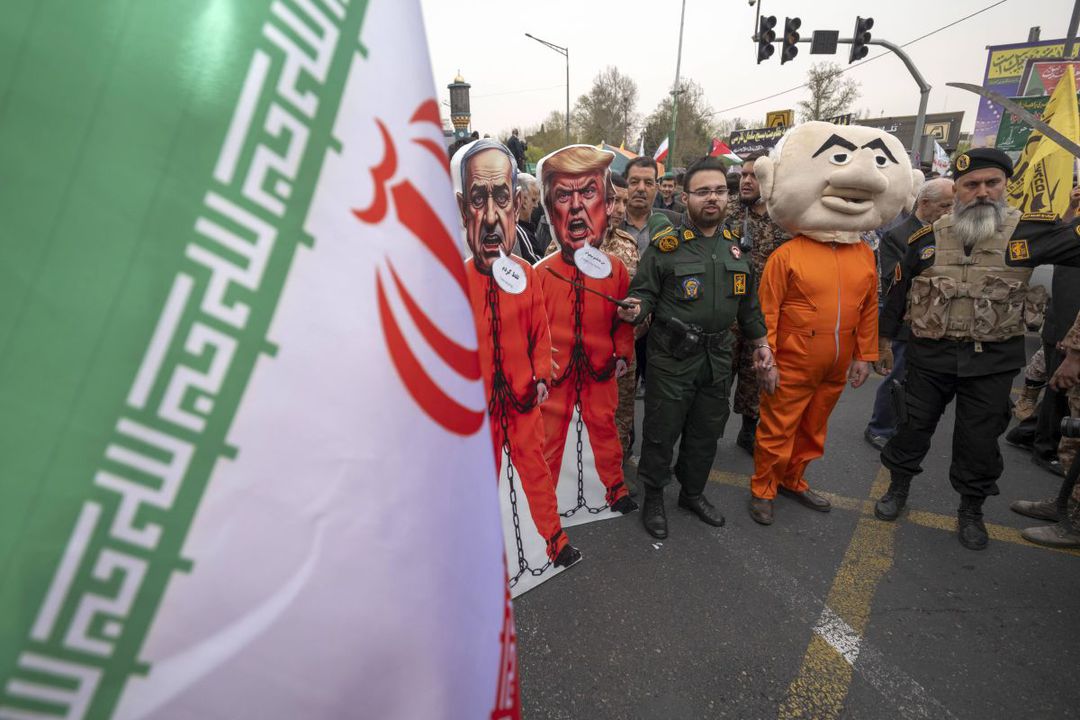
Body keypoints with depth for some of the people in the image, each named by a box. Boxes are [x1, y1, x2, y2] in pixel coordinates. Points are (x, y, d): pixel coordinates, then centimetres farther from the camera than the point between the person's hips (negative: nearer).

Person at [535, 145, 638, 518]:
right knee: (550, 436, 12)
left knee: (605, 430, 17)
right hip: (556, 373, -1)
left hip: (600, 371, 2)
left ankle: (616, 489, 37)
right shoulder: (541, 272, -10)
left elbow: (624, 320, 8)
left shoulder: (616, 270, -3)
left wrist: (622, 354, 1)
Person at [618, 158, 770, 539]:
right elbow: (645, 292, -8)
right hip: (672, 356, -5)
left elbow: (747, 301, 18)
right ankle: (653, 499, 26)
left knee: (706, 432, 18)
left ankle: (693, 493, 38)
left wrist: (759, 340, 20)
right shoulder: (666, 244, -10)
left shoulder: (734, 246, 8)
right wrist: (636, 308, -31)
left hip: (717, 357, 6)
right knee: (662, 432, 6)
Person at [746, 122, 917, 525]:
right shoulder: (787, 255, -13)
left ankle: (793, 480, 37)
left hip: (836, 367, 6)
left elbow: (869, 309, 11)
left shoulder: (866, 256, 5)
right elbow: (767, 312, -12)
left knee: (813, 430, 19)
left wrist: (864, 355, 10)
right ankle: (762, 489, 22)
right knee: (777, 430, 5)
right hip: (792, 366, -6)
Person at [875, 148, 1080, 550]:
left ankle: (971, 509, 31)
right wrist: (886, 339, 9)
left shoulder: (1030, 231, -6)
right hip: (930, 355, 1)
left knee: (980, 439, 10)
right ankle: (898, 487, 33)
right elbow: (899, 290, 6)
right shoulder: (927, 239, -2)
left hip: (992, 361, 0)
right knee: (913, 426, 11)